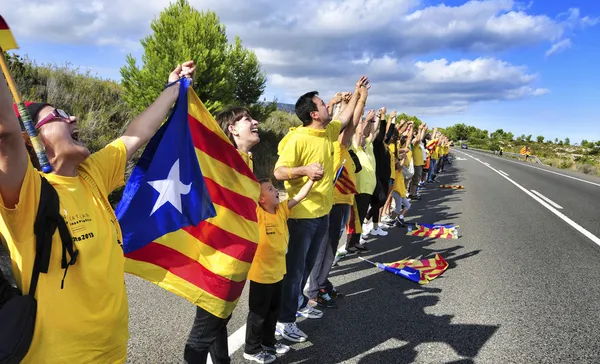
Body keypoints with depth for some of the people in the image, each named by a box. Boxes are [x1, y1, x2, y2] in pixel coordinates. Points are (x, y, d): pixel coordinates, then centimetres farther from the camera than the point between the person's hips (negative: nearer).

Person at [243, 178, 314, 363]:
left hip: (277, 271, 7)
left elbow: (299, 196, 3)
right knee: (259, 312, 8)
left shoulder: (282, 209, 1)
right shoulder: (256, 214, -20)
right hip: (261, 273, -7)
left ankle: (268, 341, 43)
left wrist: (312, 179, -5)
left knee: (274, 309, 23)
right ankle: (252, 349, 27)